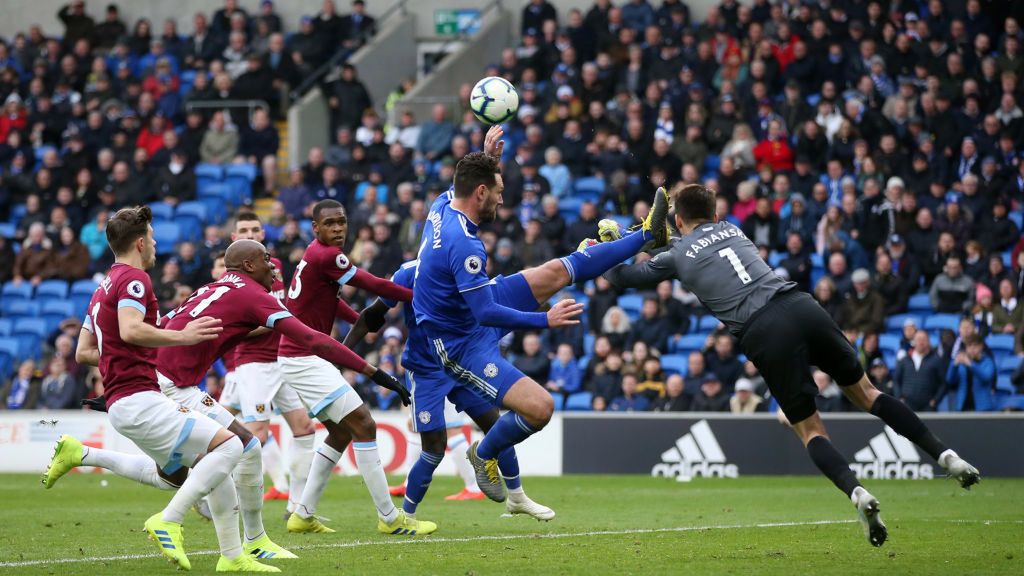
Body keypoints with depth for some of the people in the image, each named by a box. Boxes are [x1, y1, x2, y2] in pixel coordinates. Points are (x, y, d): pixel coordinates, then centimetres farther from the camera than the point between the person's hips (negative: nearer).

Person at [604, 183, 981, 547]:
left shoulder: (678, 256, 14)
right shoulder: (731, 230, 27)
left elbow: (621, 278, 26)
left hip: (764, 334, -4)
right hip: (801, 306, 4)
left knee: (809, 430, 5)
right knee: (865, 392, 15)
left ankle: (856, 492, -20)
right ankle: (945, 455, 4)